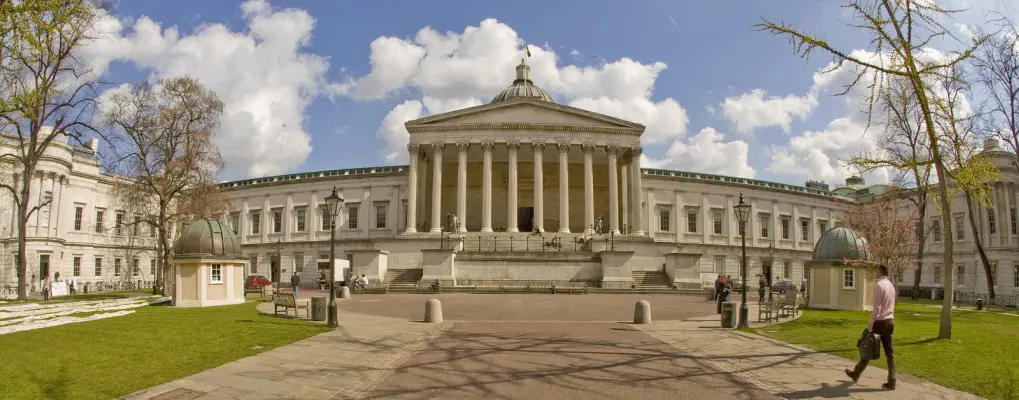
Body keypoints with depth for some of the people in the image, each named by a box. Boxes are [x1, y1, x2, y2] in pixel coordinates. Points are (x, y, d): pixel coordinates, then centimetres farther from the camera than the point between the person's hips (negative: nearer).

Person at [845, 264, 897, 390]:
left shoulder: (879, 285, -16)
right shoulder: (891, 286, 11)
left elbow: (877, 307, -20)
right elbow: (892, 307, 16)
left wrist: (871, 324, -18)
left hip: (880, 321, -7)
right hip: (890, 321, 7)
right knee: (889, 351, 7)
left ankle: (856, 374, 20)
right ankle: (891, 381, 6)